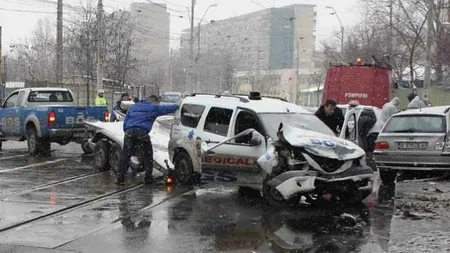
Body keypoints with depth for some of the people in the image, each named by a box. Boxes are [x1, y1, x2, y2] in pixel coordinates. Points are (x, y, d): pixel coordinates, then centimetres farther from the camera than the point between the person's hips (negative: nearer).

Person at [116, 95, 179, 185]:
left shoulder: (133, 107, 29)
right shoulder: (154, 107, 15)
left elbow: (125, 122, 26)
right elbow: (168, 108, 22)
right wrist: (178, 105, 38)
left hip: (129, 132, 4)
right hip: (142, 133, -3)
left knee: (125, 155, 5)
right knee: (148, 154, 14)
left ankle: (120, 178, 2)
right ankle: (148, 177, 15)